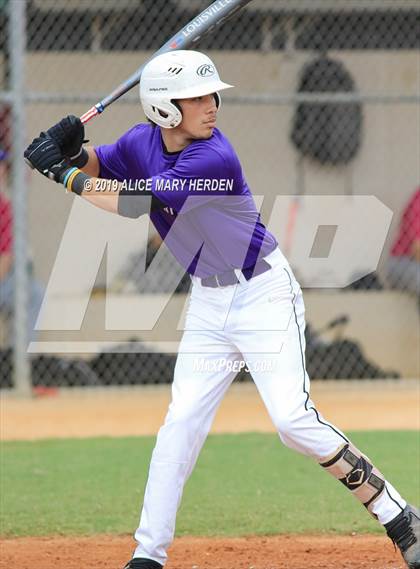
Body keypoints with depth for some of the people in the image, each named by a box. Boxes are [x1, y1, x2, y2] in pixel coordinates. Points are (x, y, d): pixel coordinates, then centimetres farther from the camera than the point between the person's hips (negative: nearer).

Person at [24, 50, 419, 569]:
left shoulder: (214, 160, -25)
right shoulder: (143, 142, -3)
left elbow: (133, 204, -25)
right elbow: (95, 166, 14)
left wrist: (61, 174, -16)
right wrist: (69, 150, -10)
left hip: (263, 293, -6)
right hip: (209, 302, 7)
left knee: (293, 420, -16)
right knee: (181, 423, 2)